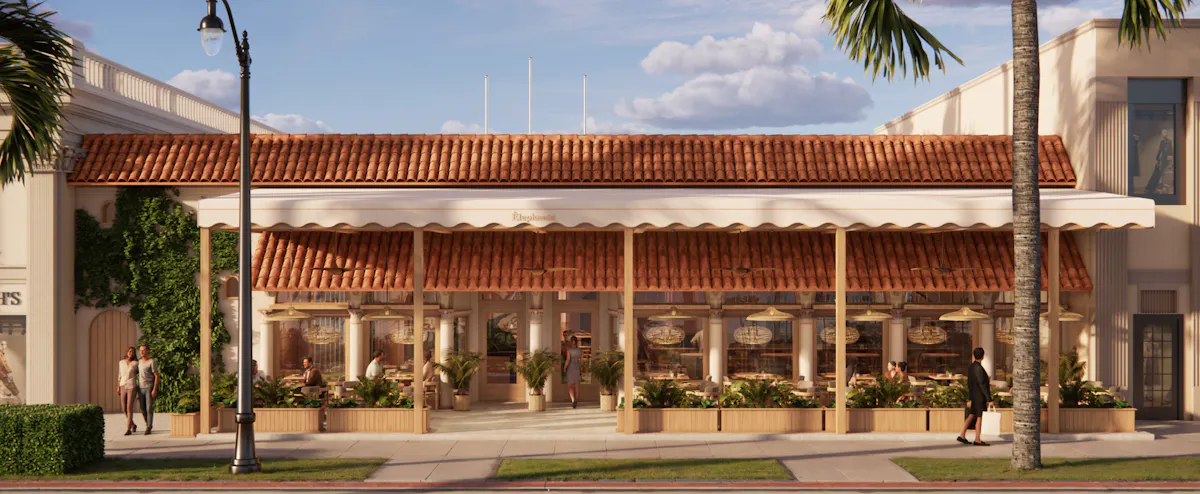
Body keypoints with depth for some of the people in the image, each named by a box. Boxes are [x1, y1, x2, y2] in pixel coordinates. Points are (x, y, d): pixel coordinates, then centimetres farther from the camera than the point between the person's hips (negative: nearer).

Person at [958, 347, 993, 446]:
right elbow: (983, 385, -24)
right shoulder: (979, 368, -21)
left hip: (973, 396, 9)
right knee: (980, 417, -2)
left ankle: (962, 435, 11)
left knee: (971, 416, 12)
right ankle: (977, 440, 2)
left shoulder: (971, 367, 7)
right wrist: (989, 399, -21)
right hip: (980, 397, -9)